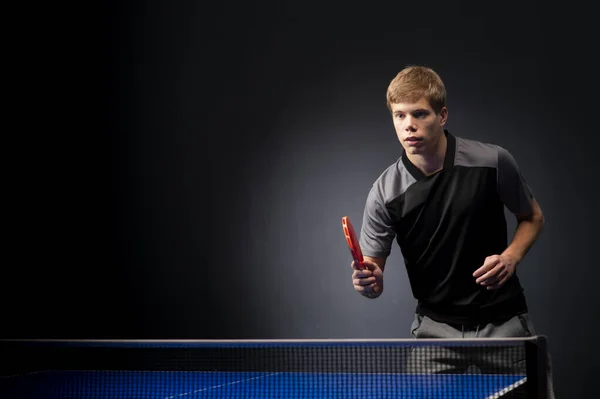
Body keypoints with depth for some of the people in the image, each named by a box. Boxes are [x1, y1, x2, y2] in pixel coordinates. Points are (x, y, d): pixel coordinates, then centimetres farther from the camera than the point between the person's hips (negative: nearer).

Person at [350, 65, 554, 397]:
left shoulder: (494, 162, -11)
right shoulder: (385, 193, -11)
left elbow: (532, 217, 7)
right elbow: (374, 281, -5)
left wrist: (511, 257, -12)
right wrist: (369, 281, -29)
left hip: (503, 322, 0)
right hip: (437, 327, 0)